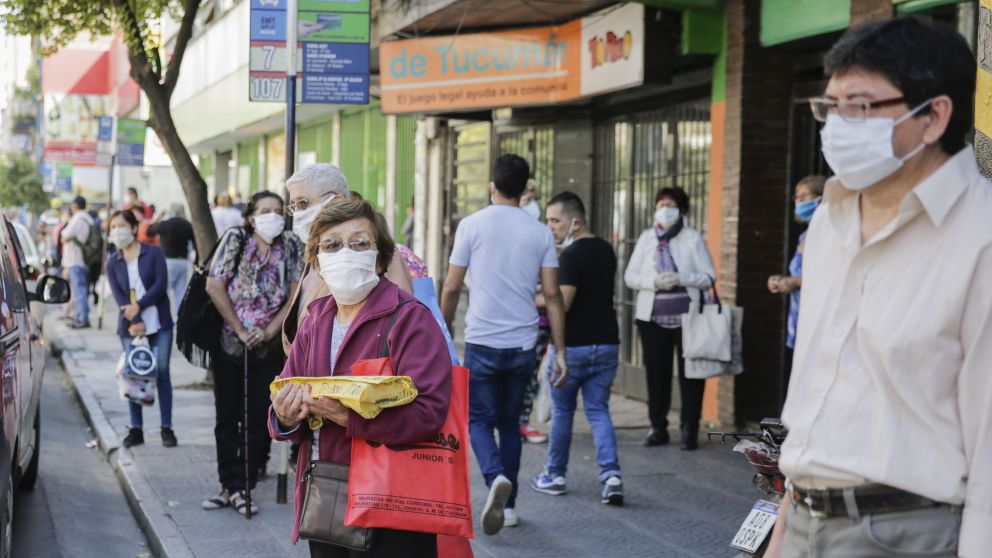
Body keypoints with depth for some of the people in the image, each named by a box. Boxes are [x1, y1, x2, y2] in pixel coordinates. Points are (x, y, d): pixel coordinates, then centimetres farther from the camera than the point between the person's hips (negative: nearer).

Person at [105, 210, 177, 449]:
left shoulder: (154, 253, 1)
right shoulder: (112, 263, 7)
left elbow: (161, 283, -9)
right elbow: (118, 296, -2)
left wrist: (138, 306, -16)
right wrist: (136, 322, -14)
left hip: (158, 322, -2)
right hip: (130, 326, 2)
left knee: (161, 373, 0)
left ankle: (167, 427, 4)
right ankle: (136, 429, 11)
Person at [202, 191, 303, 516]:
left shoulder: (291, 245, -1)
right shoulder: (236, 239, -5)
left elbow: (297, 294, -3)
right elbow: (215, 287, -8)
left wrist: (269, 331, -12)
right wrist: (240, 330, -10)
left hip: (270, 347, 1)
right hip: (229, 343, 0)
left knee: (259, 418, 0)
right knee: (227, 416, 6)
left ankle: (241, 488, 9)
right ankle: (229, 486, 17)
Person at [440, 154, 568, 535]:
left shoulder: (472, 225, -3)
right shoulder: (540, 233, 3)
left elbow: (452, 288, -2)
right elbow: (553, 295, 0)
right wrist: (560, 351, 4)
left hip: (482, 342, -3)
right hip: (523, 344, 3)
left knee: (478, 420, 7)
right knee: (509, 422, 16)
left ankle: (496, 477, -20)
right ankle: (508, 505, 18)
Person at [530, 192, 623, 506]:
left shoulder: (571, 255, -16)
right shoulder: (606, 251, 10)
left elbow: (561, 303, -22)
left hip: (572, 345, -6)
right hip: (607, 342, 6)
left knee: (562, 411, 9)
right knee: (598, 411, 7)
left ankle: (555, 476, 21)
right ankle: (611, 475, -9)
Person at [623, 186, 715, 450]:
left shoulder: (693, 238, 2)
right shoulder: (647, 238, 9)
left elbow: (709, 277, -3)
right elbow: (630, 276, 5)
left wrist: (681, 279, -18)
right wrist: (653, 282, -14)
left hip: (688, 316, -2)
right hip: (653, 317, 2)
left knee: (690, 373, -1)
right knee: (656, 373, 4)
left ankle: (690, 429, 6)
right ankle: (658, 427, 13)